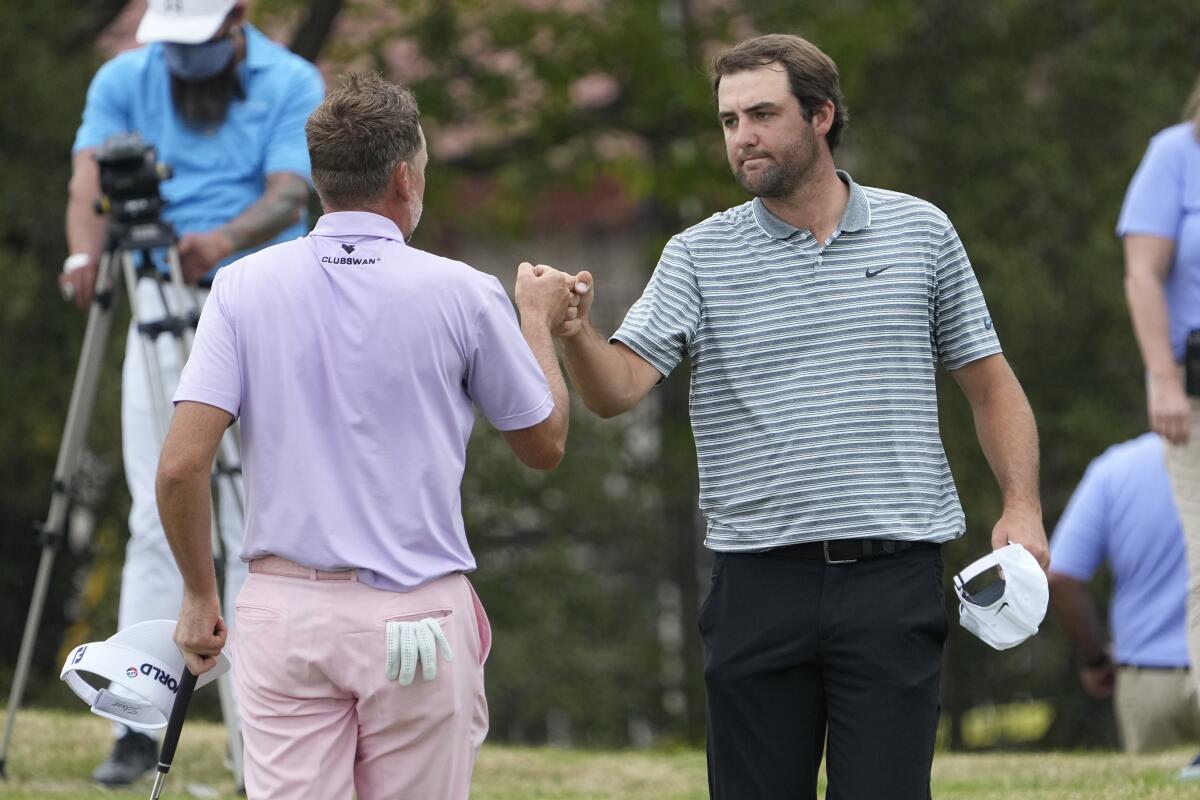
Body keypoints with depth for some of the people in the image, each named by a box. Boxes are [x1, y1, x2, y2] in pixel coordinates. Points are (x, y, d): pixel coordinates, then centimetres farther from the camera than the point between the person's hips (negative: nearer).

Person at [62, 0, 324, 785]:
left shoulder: (293, 85, -4)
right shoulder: (124, 81, 2)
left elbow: (289, 196, -17)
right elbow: (91, 177, -13)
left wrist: (226, 239, -38)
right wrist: (86, 251, -34)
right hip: (160, 310, 2)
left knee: (254, 523, -4)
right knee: (157, 517, -3)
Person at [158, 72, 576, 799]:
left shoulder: (244, 287, -1)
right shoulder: (460, 294, -5)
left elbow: (182, 464, -7)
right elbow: (546, 443, 10)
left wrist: (200, 595, 7)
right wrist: (539, 321, 26)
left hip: (284, 609, 1)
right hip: (419, 615, -1)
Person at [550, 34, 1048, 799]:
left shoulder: (920, 232, 7)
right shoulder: (699, 256, 5)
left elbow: (990, 383, 12)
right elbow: (620, 386, -7)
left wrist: (1023, 507, -1)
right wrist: (577, 335, -29)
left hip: (893, 574, -1)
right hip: (759, 584, 1)